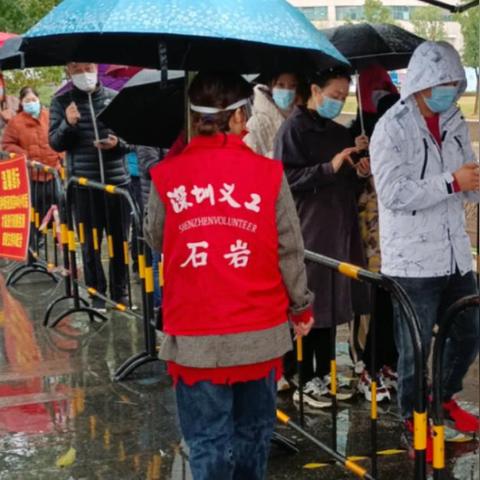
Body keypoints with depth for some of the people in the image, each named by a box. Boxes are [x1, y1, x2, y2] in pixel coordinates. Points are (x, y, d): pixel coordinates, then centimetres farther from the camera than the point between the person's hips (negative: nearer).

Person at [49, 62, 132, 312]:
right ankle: (96, 294, 16)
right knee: (90, 241, 5)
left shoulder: (115, 98, 3)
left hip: (117, 180, 1)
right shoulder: (61, 102, 2)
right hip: (83, 183, -1)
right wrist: (68, 124, -19)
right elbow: (55, 143, 0)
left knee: (120, 239, 8)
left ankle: (120, 292, 21)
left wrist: (118, 143, -15)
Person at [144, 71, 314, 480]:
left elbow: (156, 240, 8)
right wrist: (302, 308, 12)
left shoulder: (167, 176, -6)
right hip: (259, 333, 1)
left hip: (194, 338, 0)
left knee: (208, 441, 6)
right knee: (253, 432, 19)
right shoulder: (268, 174, -7)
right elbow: (289, 251, -1)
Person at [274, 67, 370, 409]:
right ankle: (304, 382, 6)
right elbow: (286, 178, -15)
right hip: (307, 230, -7)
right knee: (307, 307, -3)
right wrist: (329, 168, -22)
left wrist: (359, 171, 4)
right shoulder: (294, 129, -6)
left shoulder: (340, 133, 16)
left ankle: (324, 374, 21)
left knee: (332, 304, 11)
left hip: (339, 230, 7)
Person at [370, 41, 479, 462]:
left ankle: (445, 398, 41)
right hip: (413, 261, -7)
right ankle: (413, 420, 22)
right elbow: (392, 192, -20)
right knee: (416, 348, 3)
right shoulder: (392, 128, -10)